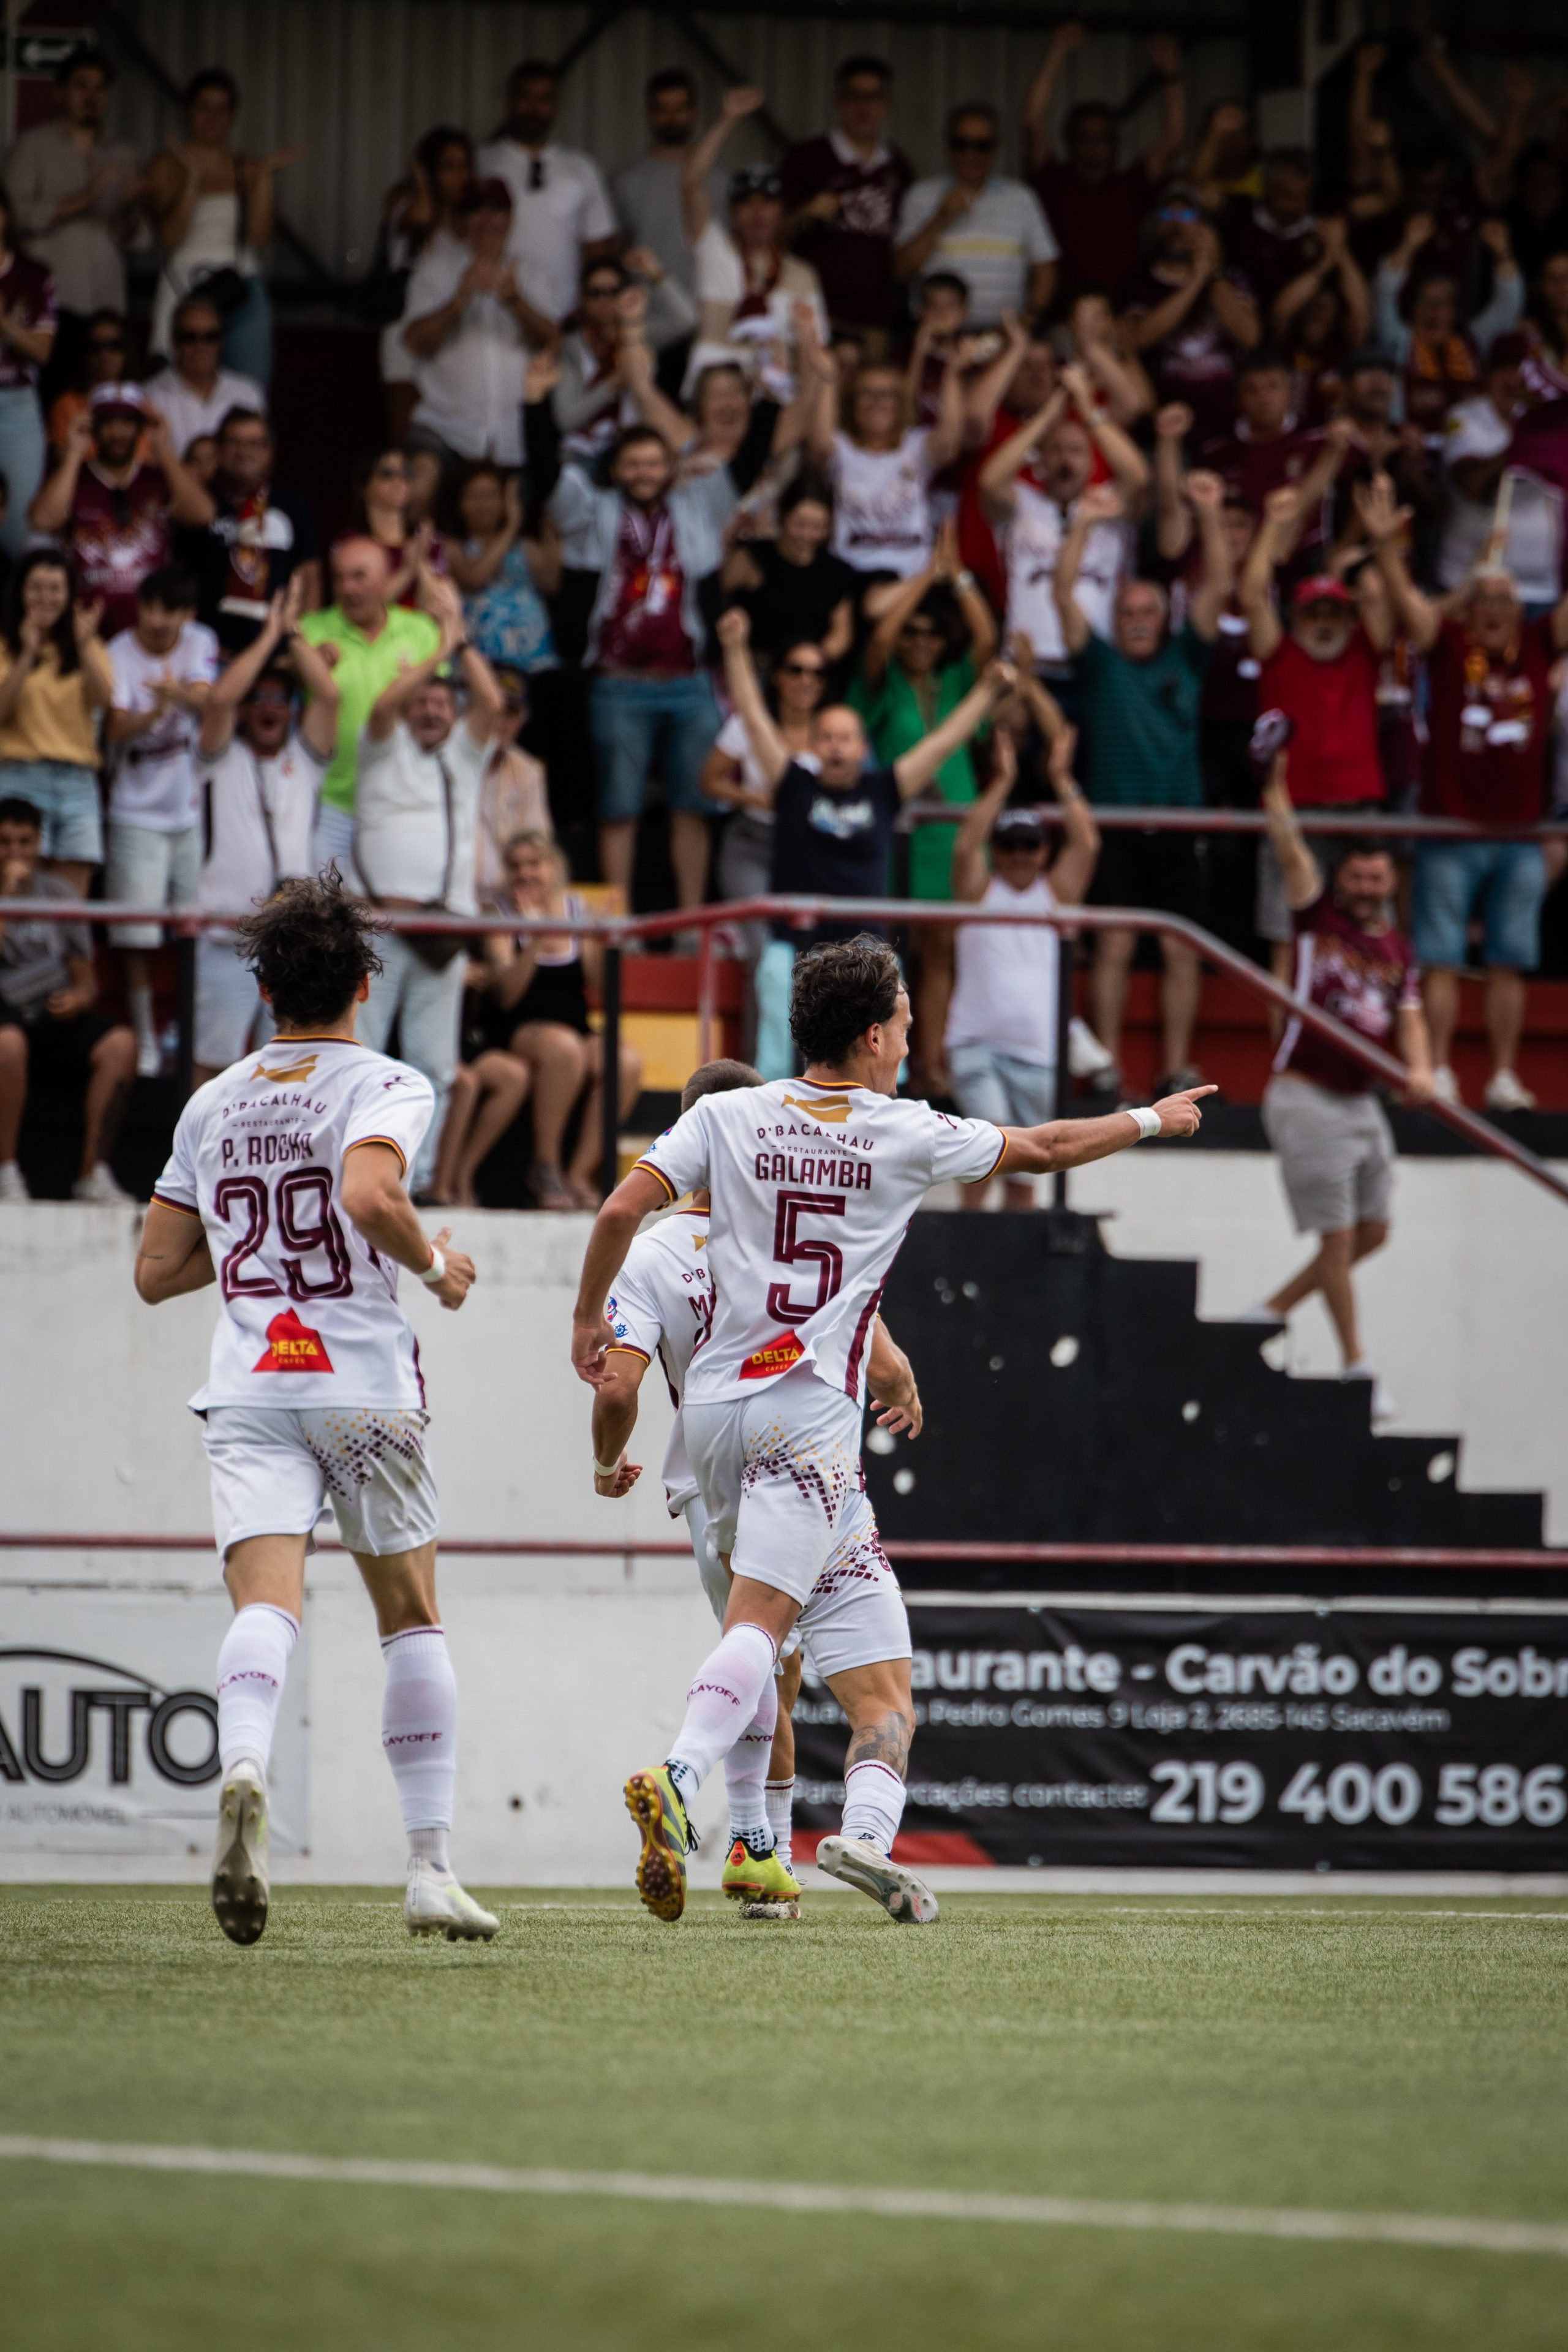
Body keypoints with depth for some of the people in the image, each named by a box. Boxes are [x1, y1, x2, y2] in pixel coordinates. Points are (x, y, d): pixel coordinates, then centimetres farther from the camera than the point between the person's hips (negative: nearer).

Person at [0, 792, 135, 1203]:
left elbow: (85, 979, 17)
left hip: (54, 1016, 4)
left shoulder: (59, 895, 14)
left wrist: (79, 998, -6)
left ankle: (93, 1175, -23)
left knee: (119, 1044, -25)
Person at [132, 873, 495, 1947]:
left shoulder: (213, 1104, 14)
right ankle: (431, 1867, 10)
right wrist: (437, 1265, -3)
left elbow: (157, 1271, 16)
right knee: (412, 1617, 12)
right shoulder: (388, 1086, 0)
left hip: (248, 1386, 2)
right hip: (365, 1379, -2)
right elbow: (371, 1195, -21)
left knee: (266, 1603, -13)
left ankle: (244, 1770, -45)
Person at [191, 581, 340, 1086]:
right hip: (228, 936, -3)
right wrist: (268, 636, 0)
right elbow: (220, 699, -8)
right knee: (215, 1055, -3)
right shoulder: (223, 757, 9)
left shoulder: (304, 758, 15)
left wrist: (292, 632, 7)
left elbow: (329, 694, 3)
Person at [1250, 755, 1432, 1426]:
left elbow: (1409, 1016, 9)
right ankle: (1355, 1367, 3)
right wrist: (1276, 786, -20)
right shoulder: (1319, 919, -3)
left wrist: (1419, 1068, -10)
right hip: (1305, 1099, -6)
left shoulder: (1399, 949, 11)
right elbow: (1290, 848, -11)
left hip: (1362, 1100, 6)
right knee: (1338, 1237, -5)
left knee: (1373, 1231, 11)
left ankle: (1272, 1312, 24)